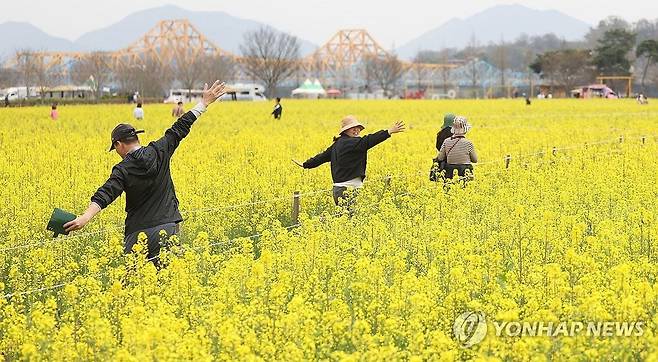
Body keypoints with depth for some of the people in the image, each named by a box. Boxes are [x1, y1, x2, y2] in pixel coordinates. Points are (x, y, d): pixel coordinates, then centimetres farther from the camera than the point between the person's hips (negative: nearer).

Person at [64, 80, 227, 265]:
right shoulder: (159, 152, 2)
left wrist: (86, 217, -35)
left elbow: (105, 194, -22)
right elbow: (179, 129, 9)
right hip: (168, 227, 3)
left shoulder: (123, 170, -8)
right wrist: (204, 102, 17)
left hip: (139, 231, -3)